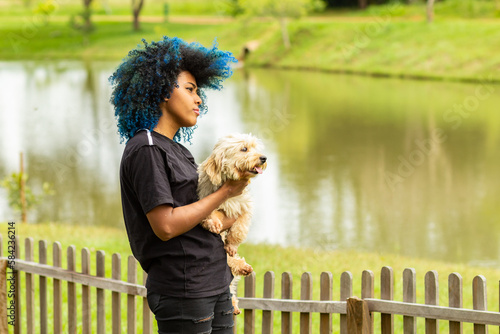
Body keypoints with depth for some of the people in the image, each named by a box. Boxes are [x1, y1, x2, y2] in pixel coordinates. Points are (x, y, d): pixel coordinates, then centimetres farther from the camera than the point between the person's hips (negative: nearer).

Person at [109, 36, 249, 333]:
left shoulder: (176, 150, 18)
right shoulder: (146, 149, -10)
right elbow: (165, 226, -18)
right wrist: (225, 192, -11)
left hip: (215, 286, 9)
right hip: (183, 292, -9)